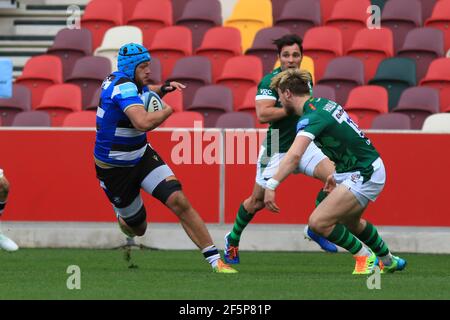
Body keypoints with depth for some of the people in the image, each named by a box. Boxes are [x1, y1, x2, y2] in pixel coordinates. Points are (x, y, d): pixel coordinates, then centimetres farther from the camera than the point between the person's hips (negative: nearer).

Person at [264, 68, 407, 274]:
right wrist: (337, 174, 24)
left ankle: (366, 258, -2)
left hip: (364, 175, -10)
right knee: (349, 222, 31)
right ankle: (389, 261, 50)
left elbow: (294, 155, -38)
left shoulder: (311, 117, -21)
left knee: (318, 222, -17)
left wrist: (271, 186, -43)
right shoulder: (324, 103, 8)